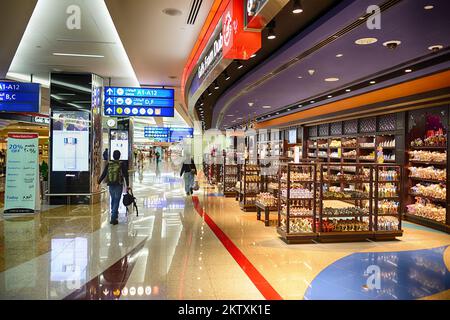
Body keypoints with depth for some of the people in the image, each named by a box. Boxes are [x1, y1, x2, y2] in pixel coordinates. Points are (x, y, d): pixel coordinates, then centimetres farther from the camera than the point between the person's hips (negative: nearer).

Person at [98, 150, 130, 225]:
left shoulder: (109, 164, 3)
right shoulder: (122, 164, -5)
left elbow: (103, 174, 4)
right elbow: (126, 175, -6)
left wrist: (98, 183, 12)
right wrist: (127, 185, -2)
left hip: (111, 185, 3)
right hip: (119, 185, -3)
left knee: (113, 200, 20)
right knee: (116, 201, 0)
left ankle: (114, 215, 34)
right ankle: (113, 218, -5)